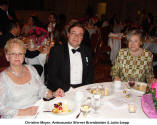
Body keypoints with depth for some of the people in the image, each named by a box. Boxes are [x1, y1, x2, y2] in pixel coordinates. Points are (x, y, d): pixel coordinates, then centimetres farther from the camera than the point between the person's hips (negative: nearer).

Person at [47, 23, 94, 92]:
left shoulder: (87, 52, 12)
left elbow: (90, 74, 15)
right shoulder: (56, 51, 0)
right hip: (62, 92, -3)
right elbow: (52, 76, -5)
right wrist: (68, 89, -15)